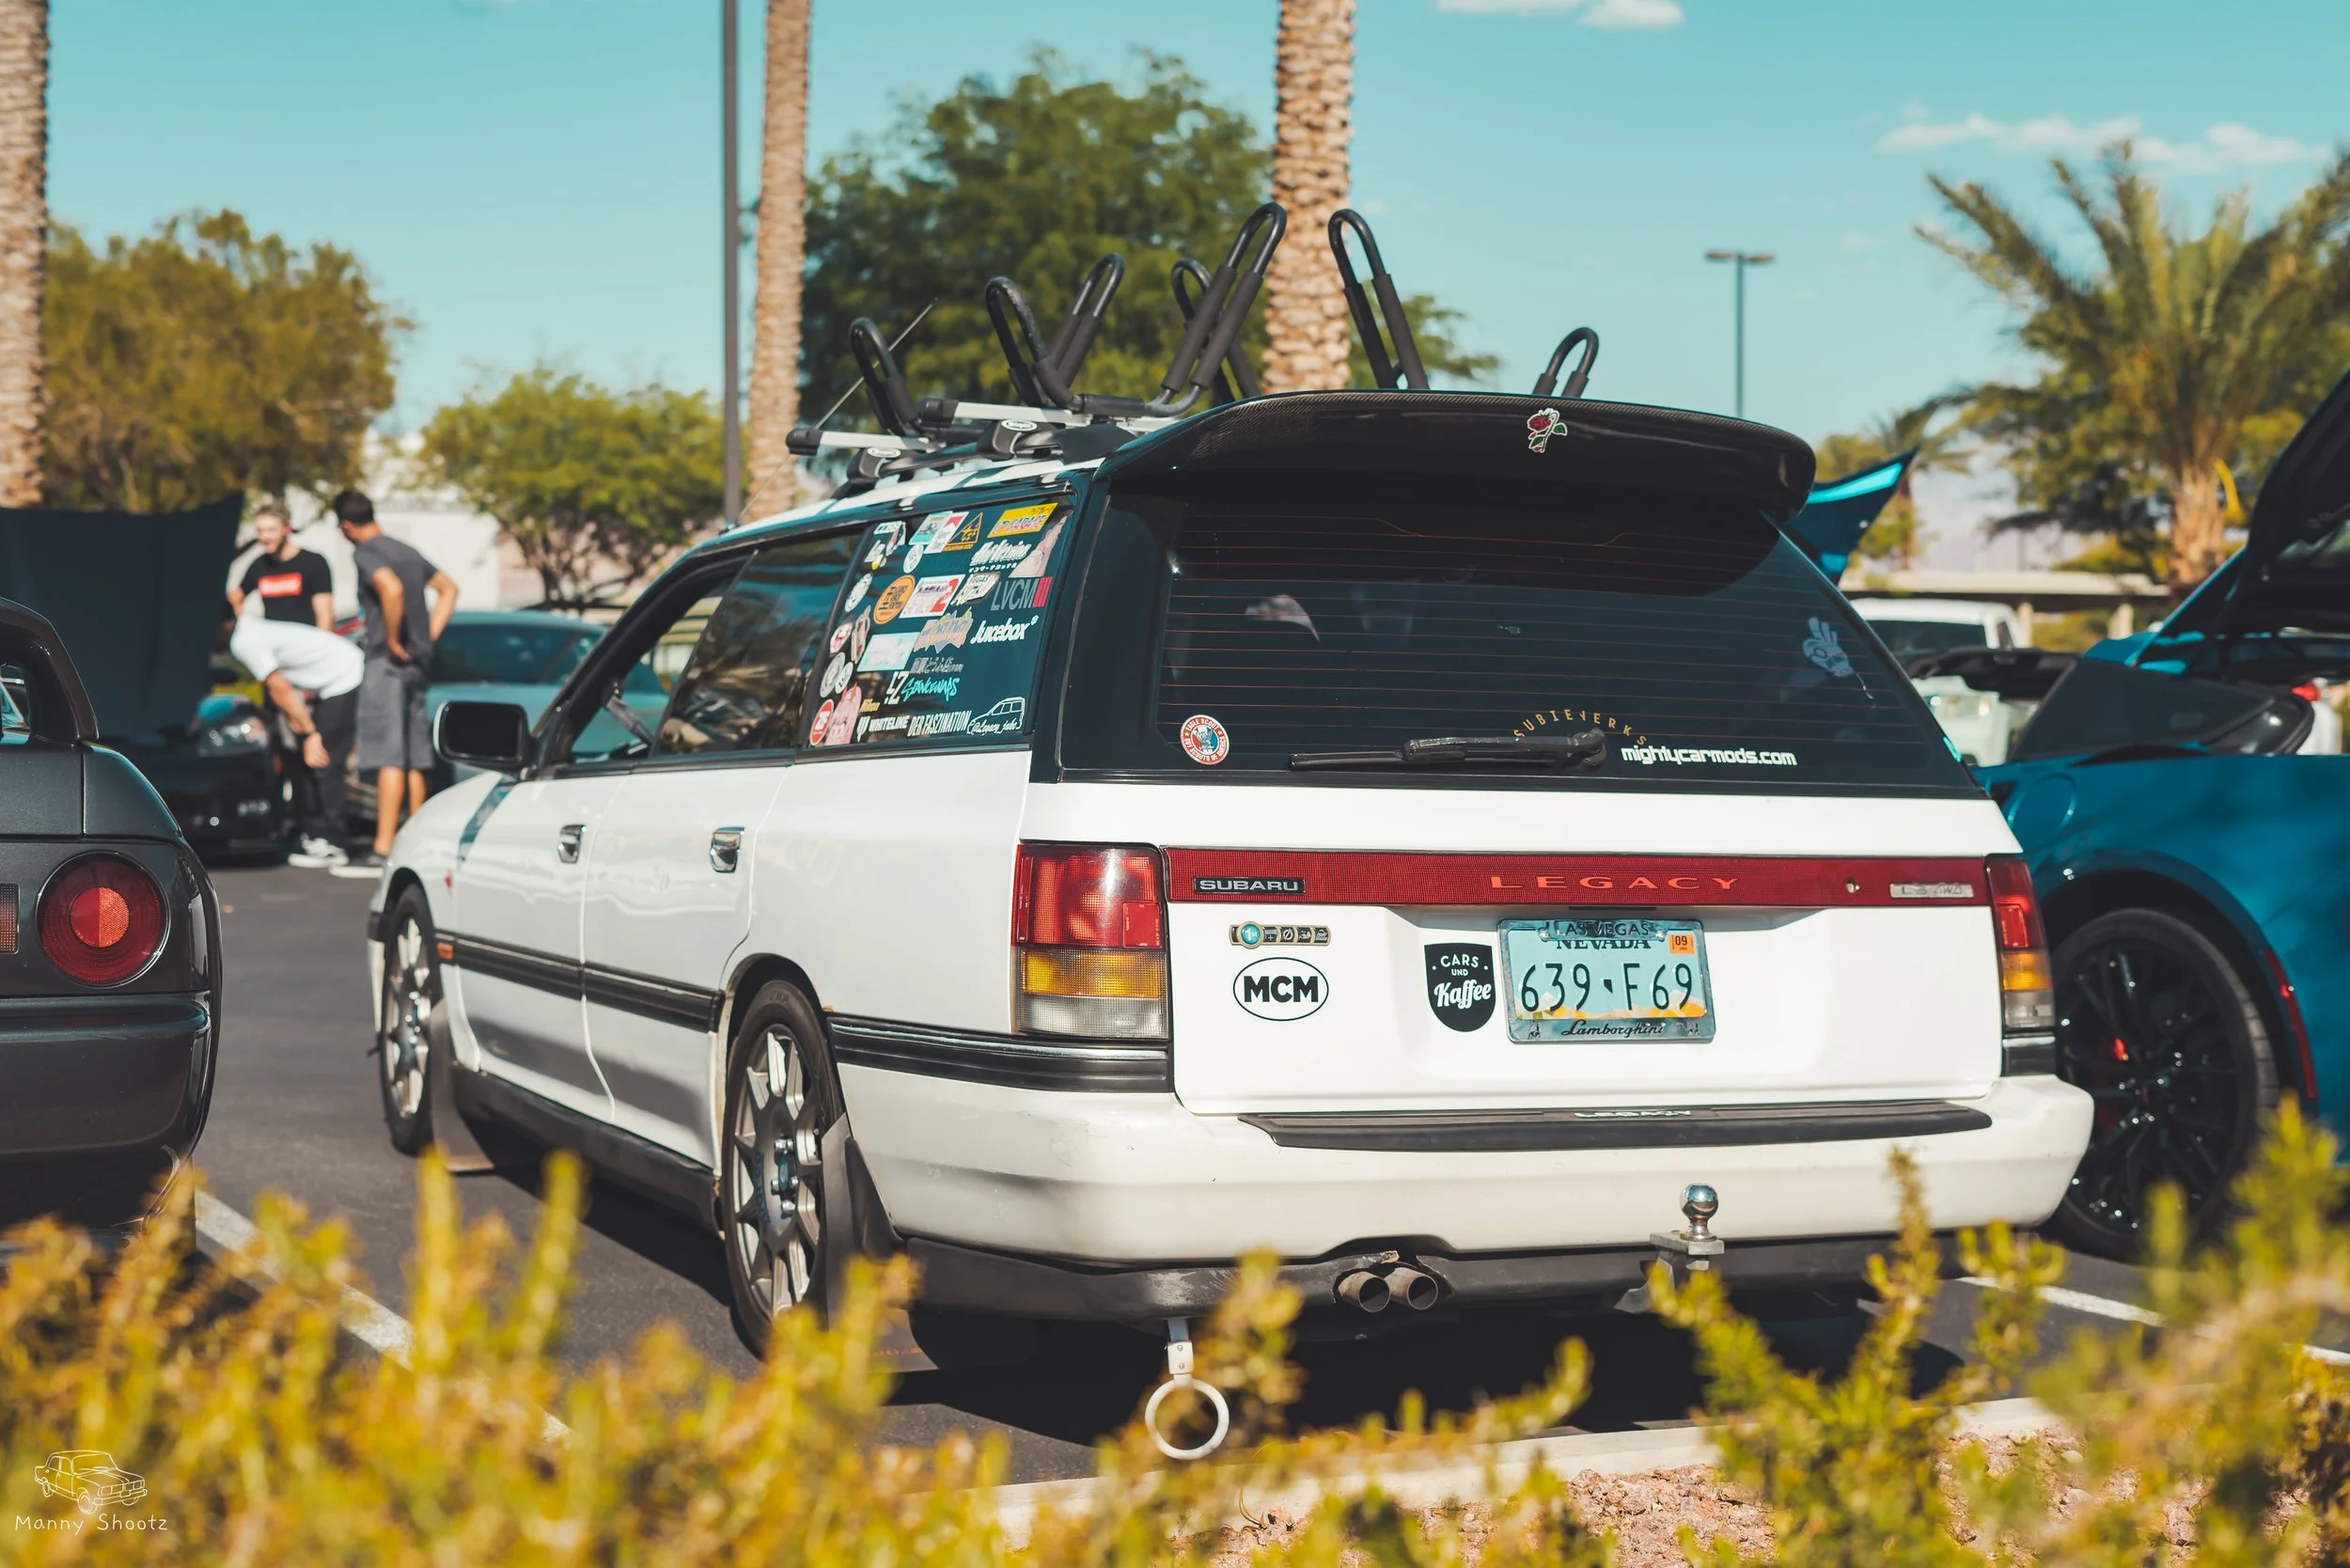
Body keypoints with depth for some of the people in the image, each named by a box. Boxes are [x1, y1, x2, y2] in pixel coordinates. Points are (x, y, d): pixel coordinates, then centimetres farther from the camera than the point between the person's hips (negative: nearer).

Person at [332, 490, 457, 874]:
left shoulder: (365, 552, -8)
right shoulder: (406, 551, 18)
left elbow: (392, 588, -28)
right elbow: (448, 588, 28)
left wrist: (393, 641, -18)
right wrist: (428, 637, 19)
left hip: (387, 660, -8)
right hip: (417, 662, 8)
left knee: (389, 759, -11)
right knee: (413, 759, 11)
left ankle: (382, 851, -14)